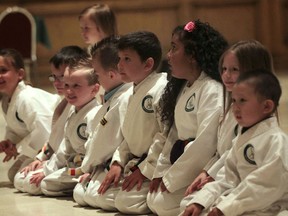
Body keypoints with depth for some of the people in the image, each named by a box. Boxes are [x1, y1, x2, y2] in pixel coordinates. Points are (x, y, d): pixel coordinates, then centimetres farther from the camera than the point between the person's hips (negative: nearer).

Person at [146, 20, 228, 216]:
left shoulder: (212, 91, -21)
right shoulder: (184, 88, 11)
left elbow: (205, 143, -26)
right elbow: (174, 134, 14)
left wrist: (172, 180, -19)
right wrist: (161, 171, 5)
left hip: (203, 169, -10)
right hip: (184, 160, 10)